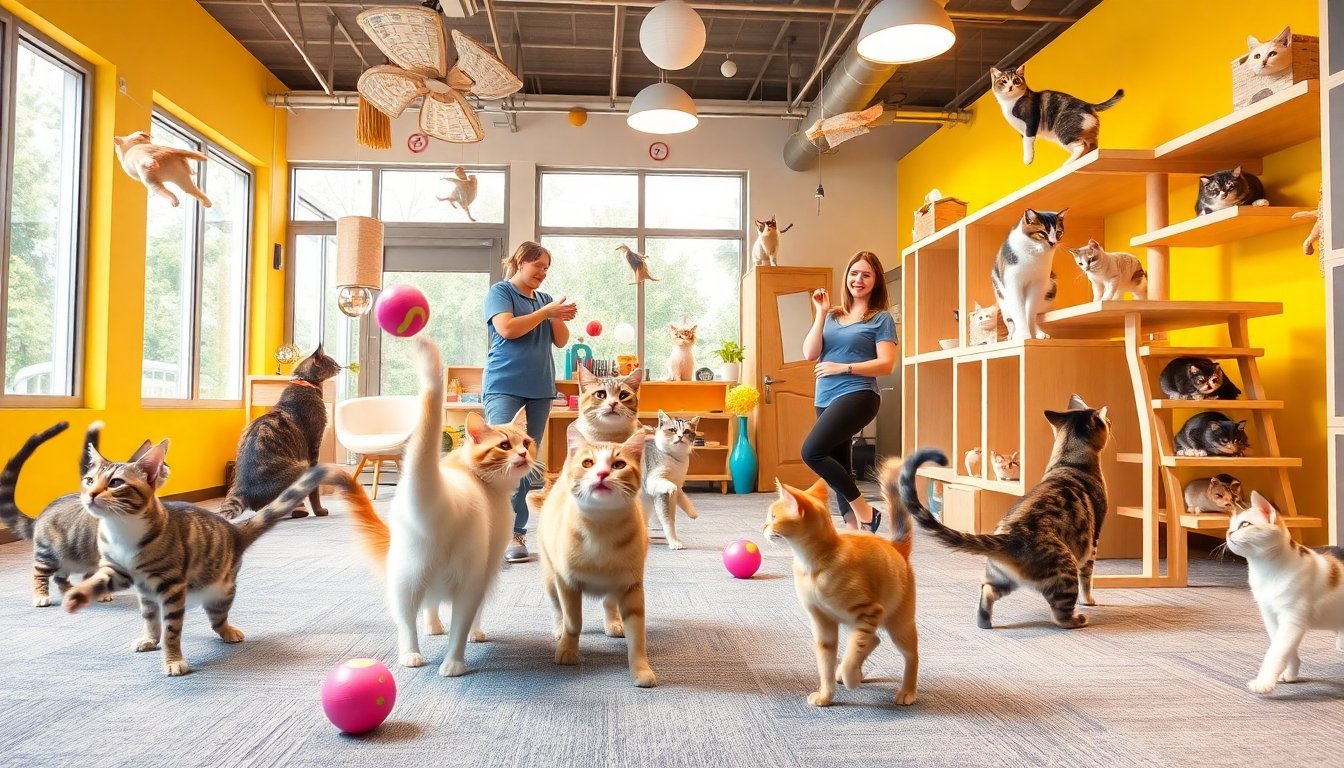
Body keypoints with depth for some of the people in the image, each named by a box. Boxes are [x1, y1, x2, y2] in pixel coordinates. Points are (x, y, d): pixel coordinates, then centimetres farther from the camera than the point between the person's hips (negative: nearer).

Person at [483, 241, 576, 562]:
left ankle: (516, 532, 8)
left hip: (540, 389, 6)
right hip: (504, 387, -6)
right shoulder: (500, 291, 1)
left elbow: (561, 341, 15)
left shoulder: (544, 299, 17)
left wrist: (560, 318, -4)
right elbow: (507, 328, -14)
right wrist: (546, 312, -11)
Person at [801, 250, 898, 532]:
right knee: (838, 467, 9)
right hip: (826, 400, 6)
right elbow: (810, 354, 2)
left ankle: (864, 510, -7)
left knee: (812, 451, -21)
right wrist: (820, 314, -4)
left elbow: (886, 364, -8)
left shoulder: (881, 318, 0)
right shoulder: (832, 316, 12)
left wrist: (843, 367, -14)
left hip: (857, 396, -6)